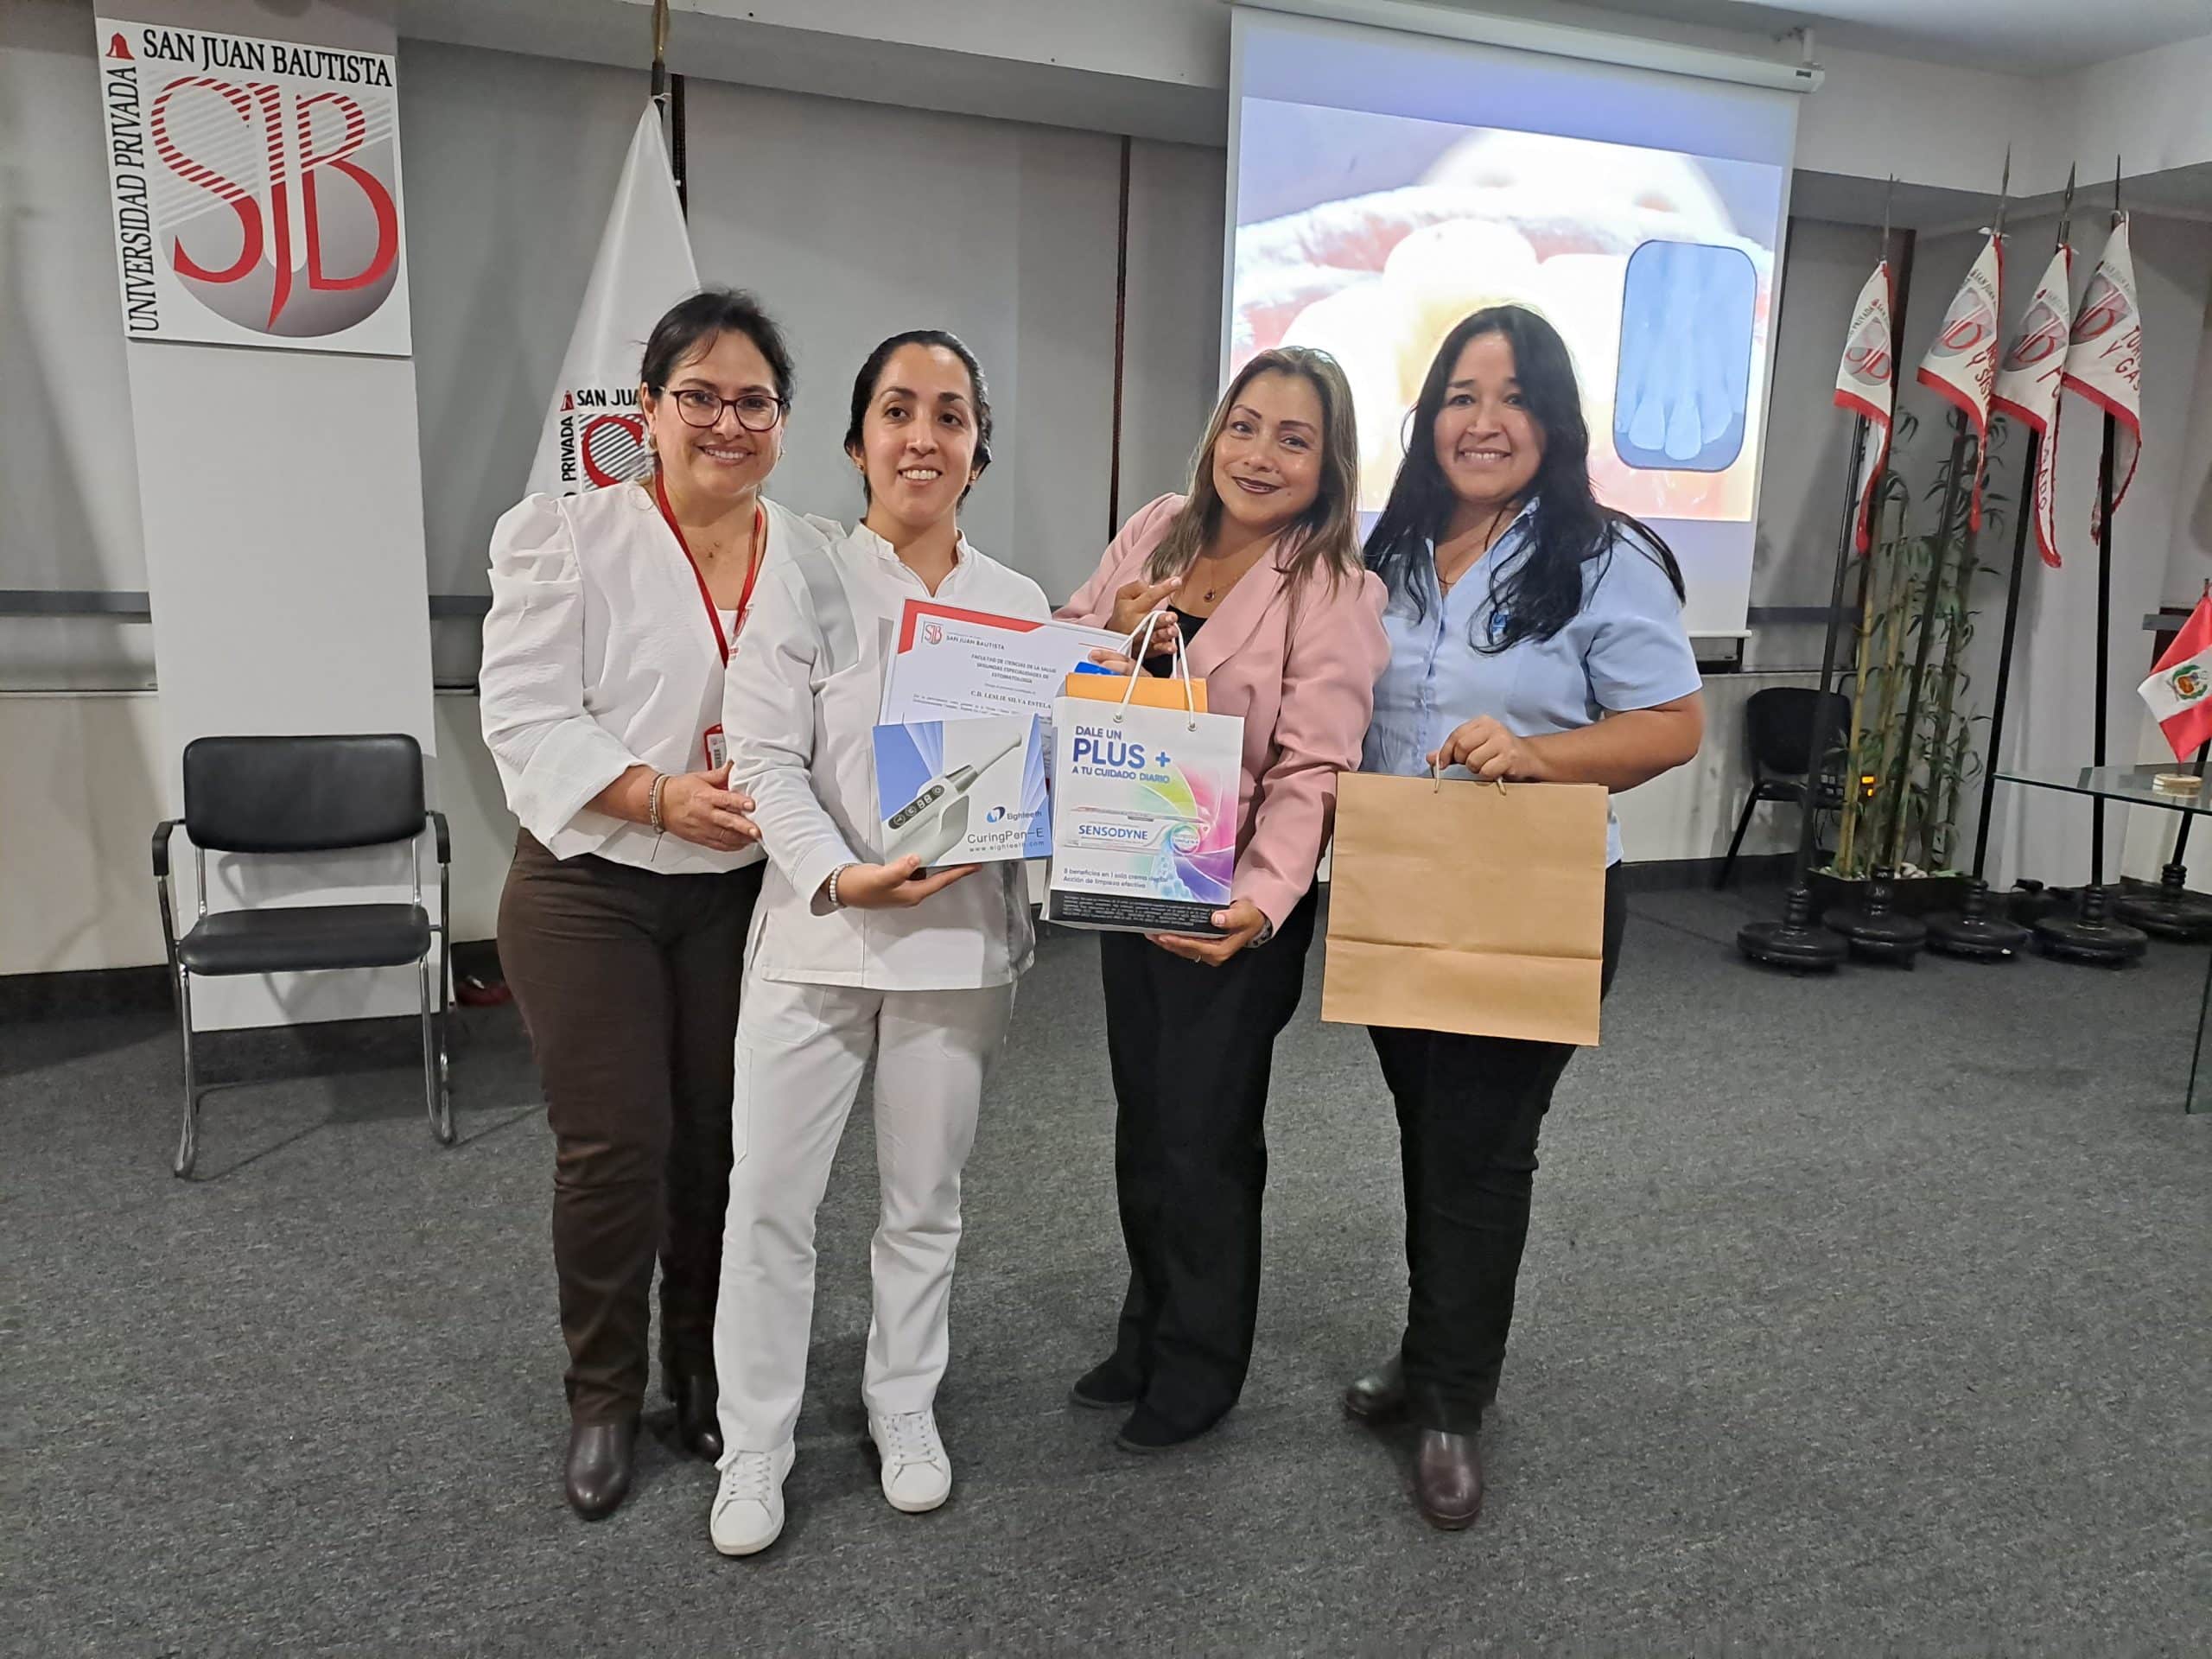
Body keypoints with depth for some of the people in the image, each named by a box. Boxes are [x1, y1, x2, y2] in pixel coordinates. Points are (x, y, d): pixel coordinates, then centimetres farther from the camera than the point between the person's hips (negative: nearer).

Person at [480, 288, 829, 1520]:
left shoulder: (817, 563, 4)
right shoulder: (565, 538, -4)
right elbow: (529, 720, -10)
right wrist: (662, 796, -22)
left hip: (744, 896, 3)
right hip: (591, 890, -2)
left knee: (721, 1143, 9)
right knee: (614, 1148, 0)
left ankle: (706, 1372, 30)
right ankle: (603, 1397, 22)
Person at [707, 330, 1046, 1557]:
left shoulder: (1021, 606, 7)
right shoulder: (805, 587, -2)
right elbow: (767, 762, -8)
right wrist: (842, 879, -22)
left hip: (963, 938, 2)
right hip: (816, 932, -2)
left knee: (926, 1195, 14)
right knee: (768, 1195, 3)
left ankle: (905, 1407, 35)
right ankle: (753, 1448, 21)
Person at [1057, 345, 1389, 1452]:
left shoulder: (1337, 595, -14)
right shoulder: (1155, 532, 1)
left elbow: (1311, 774, -21)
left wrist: (1260, 899, -37)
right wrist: (1111, 631, -12)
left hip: (1234, 909, -5)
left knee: (1202, 1139, 7)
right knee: (1141, 1121, 19)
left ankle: (1199, 1370, 32)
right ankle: (1149, 1333, 41)